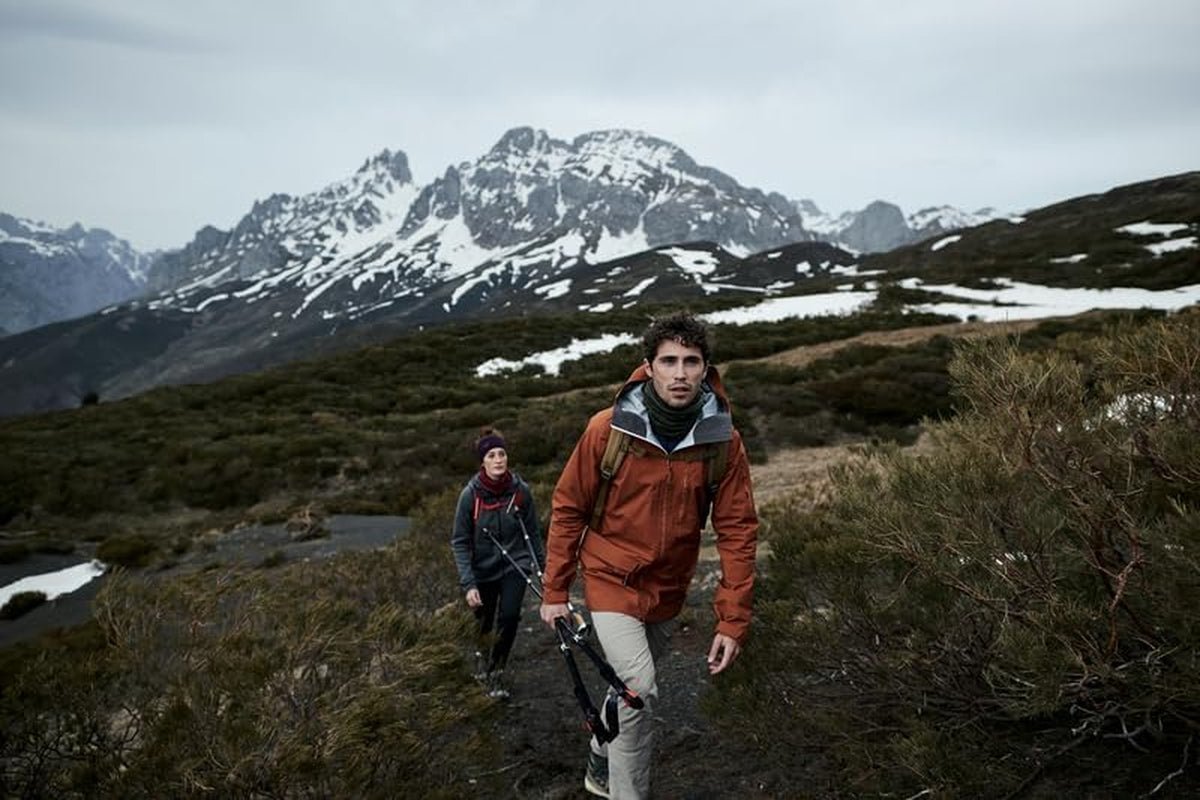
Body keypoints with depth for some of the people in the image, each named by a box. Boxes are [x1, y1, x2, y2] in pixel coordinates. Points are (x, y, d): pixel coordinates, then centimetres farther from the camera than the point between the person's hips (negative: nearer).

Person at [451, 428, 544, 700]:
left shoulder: (520, 490, -12)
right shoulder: (471, 494, -16)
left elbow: (532, 532, 2)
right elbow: (460, 542, -12)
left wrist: (541, 564, 9)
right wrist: (468, 584, -18)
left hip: (515, 565, 0)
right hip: (483, 569, 0)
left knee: (510, 616, -18)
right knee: (484, 623, 13)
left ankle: (496, 671, 6)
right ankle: (482, 659, 46)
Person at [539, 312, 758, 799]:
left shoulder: (723, 441, -14)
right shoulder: (608, 429, -19)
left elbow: (737, 530, -9)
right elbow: (569, 509, -8)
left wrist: (733, 621, -10)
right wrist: (554, 591, -4)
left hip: (668, 589, 4)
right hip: (611, 579, -3)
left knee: (632, 690, 21)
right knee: (640, 690, -20)